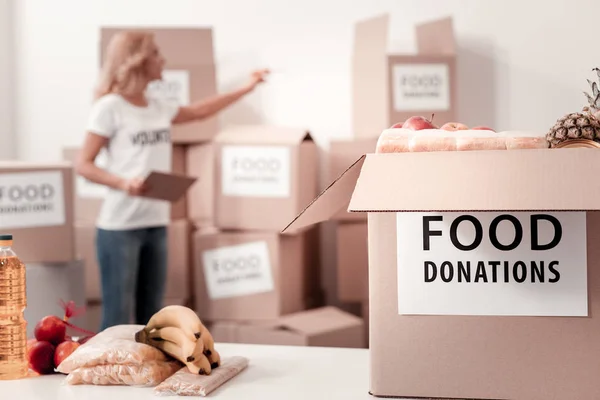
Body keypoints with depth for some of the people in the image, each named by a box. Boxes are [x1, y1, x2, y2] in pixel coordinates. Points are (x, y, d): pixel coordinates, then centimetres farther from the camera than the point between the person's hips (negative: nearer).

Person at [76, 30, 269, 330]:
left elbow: (201, 111, 27)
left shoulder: (159, 108, 10)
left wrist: (247, 88, 27)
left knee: (151, 315, 13)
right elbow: (83, 164, -9)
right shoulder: (109, 107, -8)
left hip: (156, 224, 7)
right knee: (117, 317, -4)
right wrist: (123, 183, -24)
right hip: (120, 226, -7)